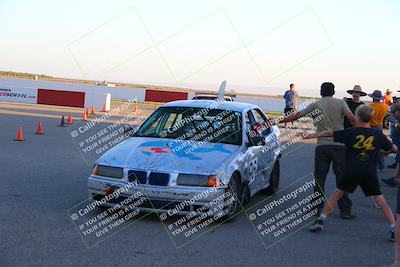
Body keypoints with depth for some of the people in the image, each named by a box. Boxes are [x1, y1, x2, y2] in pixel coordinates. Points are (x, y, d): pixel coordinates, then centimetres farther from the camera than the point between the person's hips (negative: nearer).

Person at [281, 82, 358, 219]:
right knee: (342, 178, 4)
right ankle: (345, 210, 6)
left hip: (322, 146, 1)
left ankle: (317, 208, 13)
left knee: (319, 178, 9)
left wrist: (279, 121, 16)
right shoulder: (341, 103, 3)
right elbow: (353, 119, -8)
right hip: (339, 145, -1)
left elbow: (296, 116, 7)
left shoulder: (315, 105, 5)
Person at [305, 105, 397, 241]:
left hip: (352, 172, -1)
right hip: (370, 174, 1)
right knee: (381, 201, 7)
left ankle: (321, 220, 13)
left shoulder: (351, 132, -2)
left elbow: (329, 133, 5)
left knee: (336, 194, 14)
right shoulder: (378, 134, 2)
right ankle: (394, 230, 2)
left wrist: (312, 135, 18)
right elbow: (394, 148, 10)